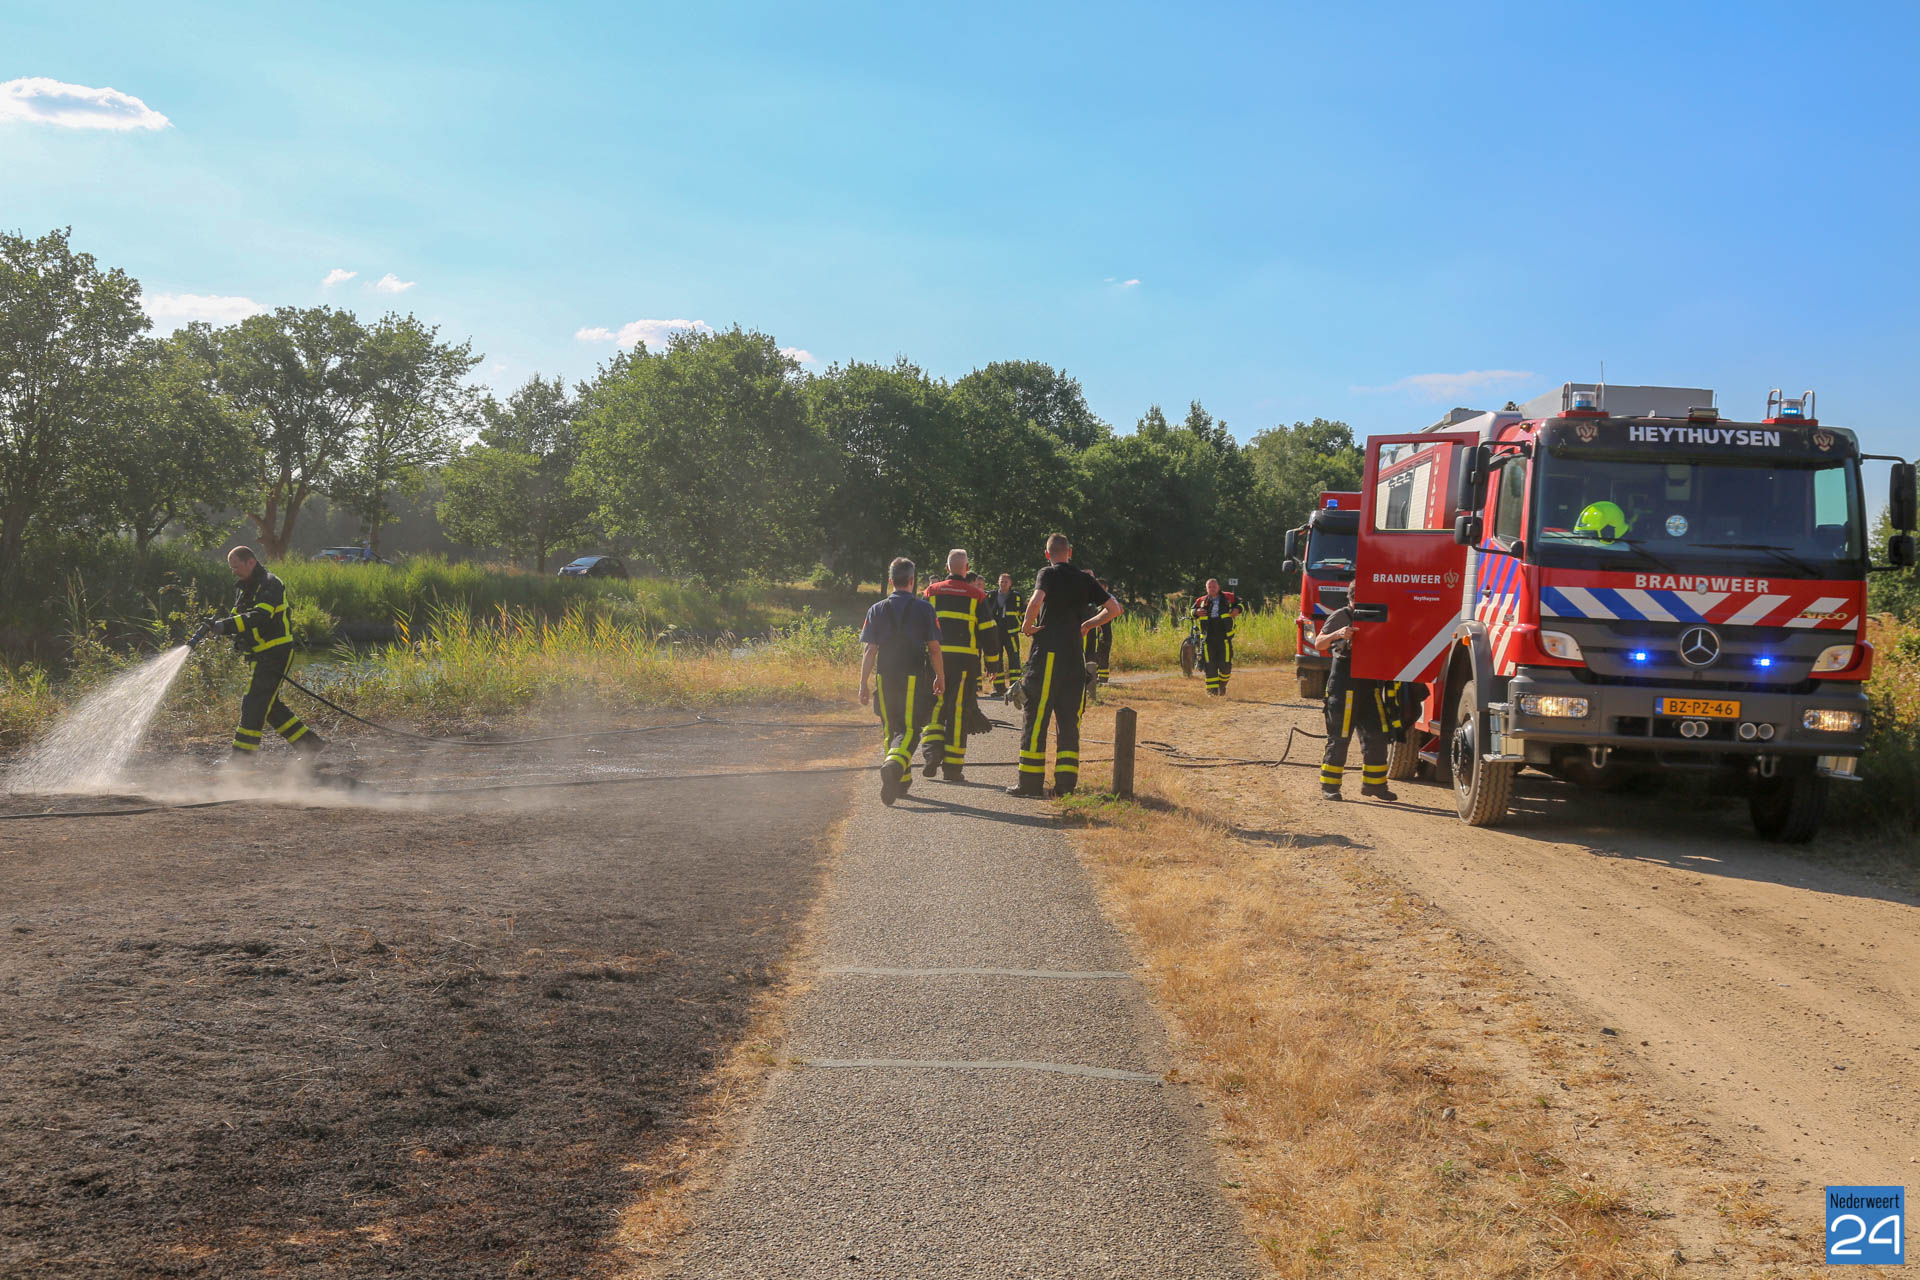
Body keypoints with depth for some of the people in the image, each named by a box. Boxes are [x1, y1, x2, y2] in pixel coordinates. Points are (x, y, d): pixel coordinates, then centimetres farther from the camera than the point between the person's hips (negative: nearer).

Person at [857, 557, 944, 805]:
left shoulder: (877, 610, 4)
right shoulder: (924, 608, -1)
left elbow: (869, 650, 1)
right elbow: (934, 648, 0)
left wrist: (864, 683, 4)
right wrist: (939, 677, 12)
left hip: (885, 678, 2)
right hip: (914, 678, -2)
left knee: (890, 729, 15)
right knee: (909, 729, -2)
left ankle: (902, 781, 21)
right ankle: (894, 764, -30)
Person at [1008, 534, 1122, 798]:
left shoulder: (1048, 574, -3)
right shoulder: (1084, 579, 12)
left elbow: (1037, 600, -23)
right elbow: (1114, 608, 13)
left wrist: (1027, 626, -8)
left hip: (1047, 655, -5)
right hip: (1075, 657, 5)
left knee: (1036, 718, 1)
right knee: (1068, 721, 8)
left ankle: (1031, 781, 1)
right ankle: (1066, 782, 6)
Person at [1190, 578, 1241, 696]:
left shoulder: (1228, 597, 7)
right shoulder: (1201, 601, 9)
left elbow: (1240, 603, 19)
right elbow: (1191, 610, 19)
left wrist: (1236, 610, -2)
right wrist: (1196, 612, -4)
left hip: (1224, 637, -1)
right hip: (1207, 639, 1)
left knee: (1225, 664, -2)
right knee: (1209, 665, -2)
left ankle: (1222, 685, 24)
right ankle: (1212, 689, 6)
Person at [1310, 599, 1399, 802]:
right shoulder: (1341, 616, -4)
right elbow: (1319, 644, -11)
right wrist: (1337, 634, -29)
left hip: (1370, 683, 6)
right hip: (1344, 683, -6)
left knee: (1376, 736, 6)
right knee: (1339, 736, -3)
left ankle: (1374, 784, 16)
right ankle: (1329, 787, 4)